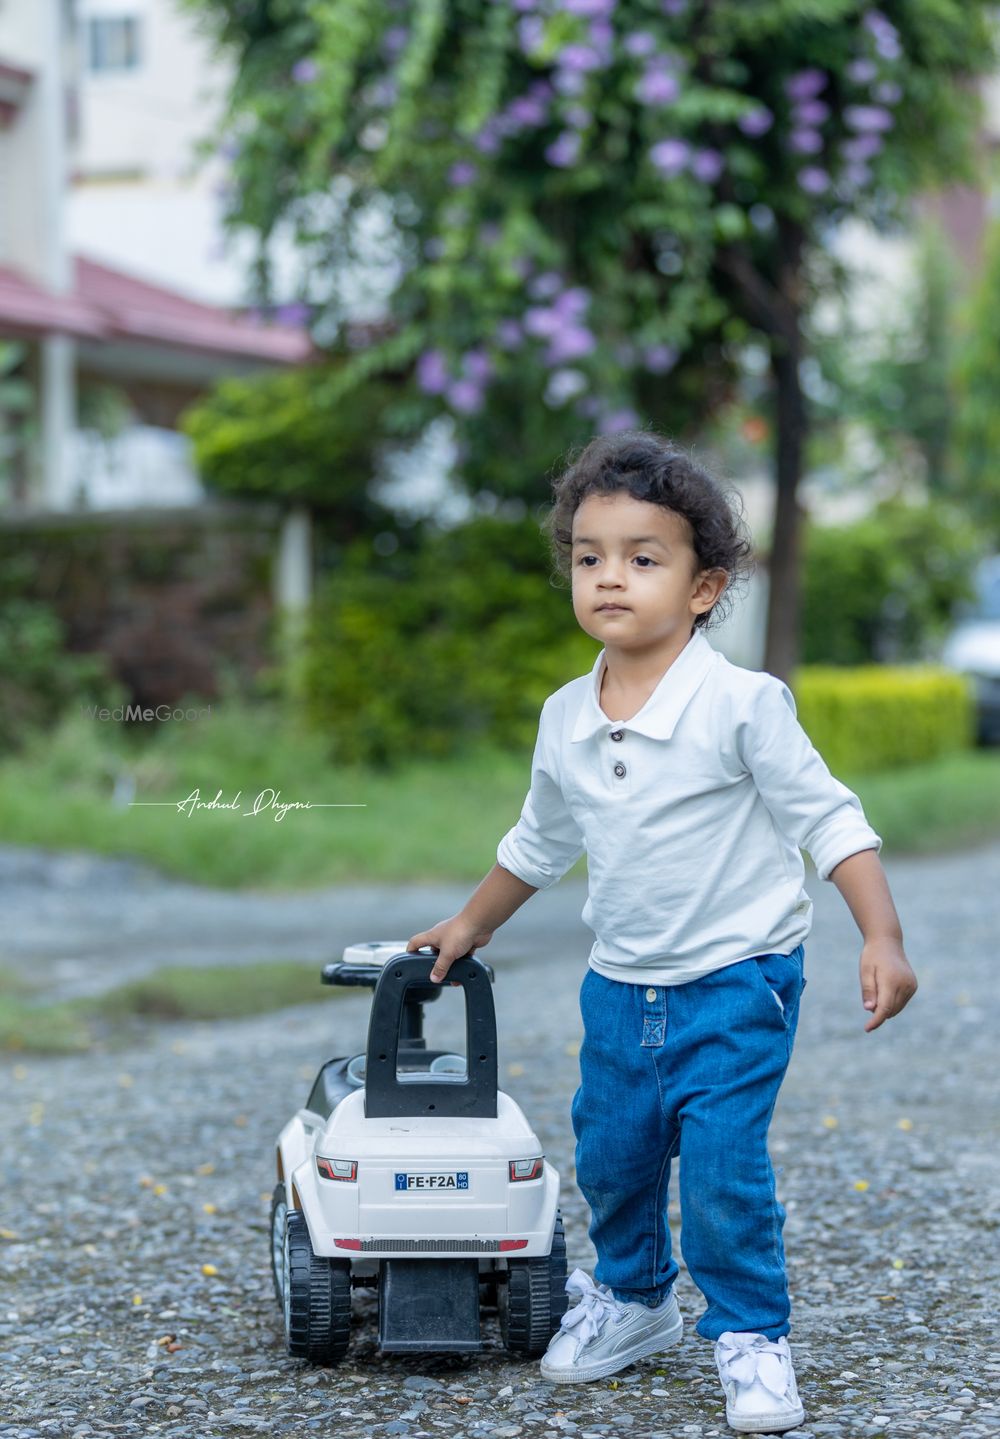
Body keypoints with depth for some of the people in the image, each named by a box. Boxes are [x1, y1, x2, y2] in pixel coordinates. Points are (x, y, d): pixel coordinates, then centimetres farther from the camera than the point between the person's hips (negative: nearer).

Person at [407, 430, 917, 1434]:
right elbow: (540, 842, 20)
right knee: (609, 1155, 13)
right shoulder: (566, 719, 2)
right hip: (620, 986, 5)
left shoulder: (741, 704, -15)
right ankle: (630, 1298, 38)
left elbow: (828, 819, -12)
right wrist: (471, 925, 29)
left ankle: (749, 1335, 9)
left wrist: (883, 940, -18)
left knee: (722, 1166, -10)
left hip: (735, 982, -5)